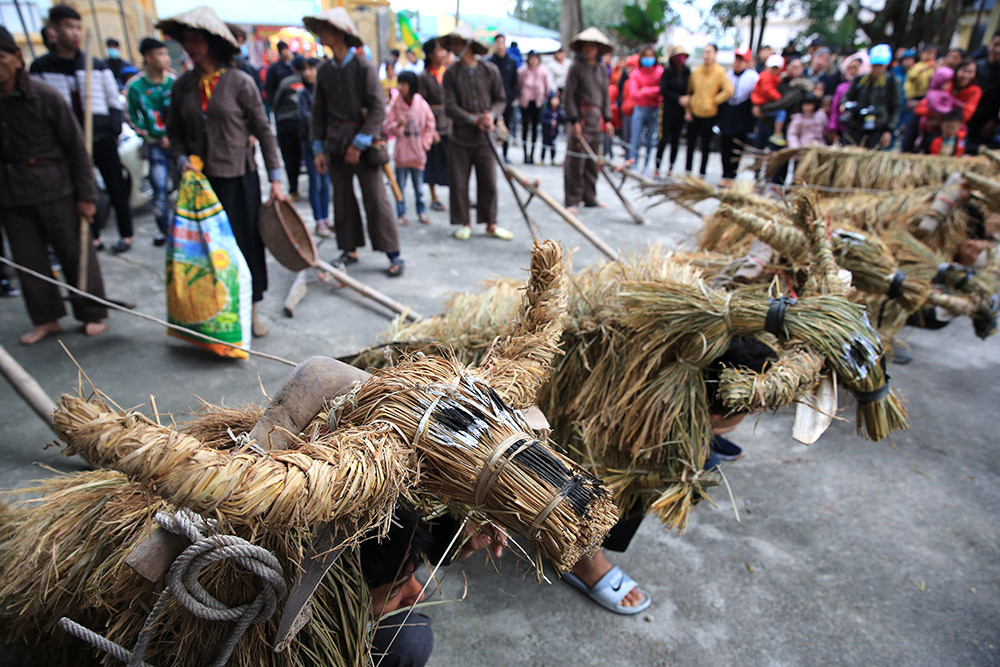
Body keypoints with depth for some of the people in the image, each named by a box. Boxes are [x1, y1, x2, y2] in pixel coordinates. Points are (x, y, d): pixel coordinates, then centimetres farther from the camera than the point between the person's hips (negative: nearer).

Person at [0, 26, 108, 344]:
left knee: (75, 254, 4)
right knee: (29, 261, 9)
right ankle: (46, 318, 24)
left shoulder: (46, 96, -7)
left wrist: (86, 194, -8)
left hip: (55, 190, -4)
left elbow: (76, 147, -5)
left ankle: (93, 315, 18)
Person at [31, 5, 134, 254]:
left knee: (116, 188, 4)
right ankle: (93, 238, 17)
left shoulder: (97, 65, 4)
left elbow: (115, 101, 8)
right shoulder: (41, 68, 2)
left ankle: (126, 235, 14)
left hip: (101, 138, -1)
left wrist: (114, 130, -2)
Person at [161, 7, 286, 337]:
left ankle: (251, 310, 18)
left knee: (247, 243, 3)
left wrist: (275, 179, -5)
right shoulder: (183, 85, 6)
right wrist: (182, 159, -5)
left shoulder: (240, 82, -5)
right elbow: (175, 132, 15)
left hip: (239, 177, -3)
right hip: (201, 179, 3)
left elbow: (264, 132, -3)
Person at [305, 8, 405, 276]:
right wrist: (318, 148, 7)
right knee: (342, 199, 7)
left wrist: (359, 143, -13)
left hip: (364, 145, -5)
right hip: (336, 146, 5)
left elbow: (378, 109, -10)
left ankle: (393, 254, 1)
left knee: (376, 199, -6)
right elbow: (318, 111, 13)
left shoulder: (364, 67, -6)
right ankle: (350, 250, 20)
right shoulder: (324, 71, 9)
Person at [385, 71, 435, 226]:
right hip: (401, 153, 0)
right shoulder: (395, 105, -3)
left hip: (418, 154, 0)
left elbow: (430, 126, 7)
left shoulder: (422, 104, -2)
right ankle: (401, 214, 13)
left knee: (419, 186, 9)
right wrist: (398, 124, -21)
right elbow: (388, 127, -2)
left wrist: (425, 143, 1)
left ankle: (421, 212, 23)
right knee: (400, 186, 4)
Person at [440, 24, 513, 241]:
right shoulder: (450, 74, 0)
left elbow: (501, 99, 8)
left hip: (485, 136, 0)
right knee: (459, 182, 3)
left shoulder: (490, 69, 2)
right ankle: (464, 223, 19)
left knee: (488, 182, 3)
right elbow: (450, 107, -6)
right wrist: (474, 120, -16)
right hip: (460, 136, 0)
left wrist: (491, 115, -12)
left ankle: (490, 224, 17)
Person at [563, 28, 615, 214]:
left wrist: (607, 119, 11)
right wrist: (574, 120, -14)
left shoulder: (602, 70, 14)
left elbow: (605, 95, 18)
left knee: (593, 161, 10)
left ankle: (590, 198, 19)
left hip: (596, 119, 6)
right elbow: (569, 95, -7)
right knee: (575, 160, -6)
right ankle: (572, 200, 0)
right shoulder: (576, 68, -2)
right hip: (581, 118, -6)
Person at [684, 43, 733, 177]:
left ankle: (702, 173, 19)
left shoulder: (720, 72, -8)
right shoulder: (695, 71, 2)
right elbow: (689, 92, 9)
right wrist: (687, 110, 3)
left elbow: (729, 91, -13)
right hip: (694, 113, 3)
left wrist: (714, 100, -12)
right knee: (690, 144, 7)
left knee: (705, 146, 8)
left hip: (709, 114, -3)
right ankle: (687, 172, 18)